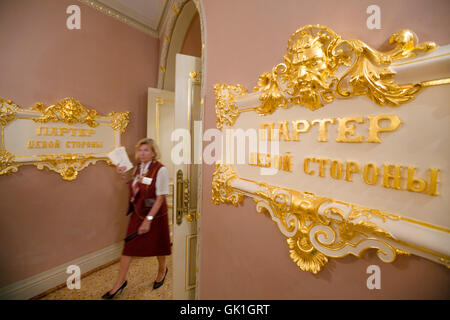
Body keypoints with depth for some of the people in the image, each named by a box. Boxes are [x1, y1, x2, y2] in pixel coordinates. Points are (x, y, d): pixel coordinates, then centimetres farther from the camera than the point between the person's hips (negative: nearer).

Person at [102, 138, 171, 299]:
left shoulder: (160, 170, -20)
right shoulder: (138, 168, 2)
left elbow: (160, 198, -21)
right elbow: (134, 188, 15)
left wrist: (148, 220, -21)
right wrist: (124, 176, 1)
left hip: (155, 215, -5)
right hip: (137, 213, 6)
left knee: (157, 246, 15)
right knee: (128, 246, 12)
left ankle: (162, 270, 45)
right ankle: (120, 282, 35)